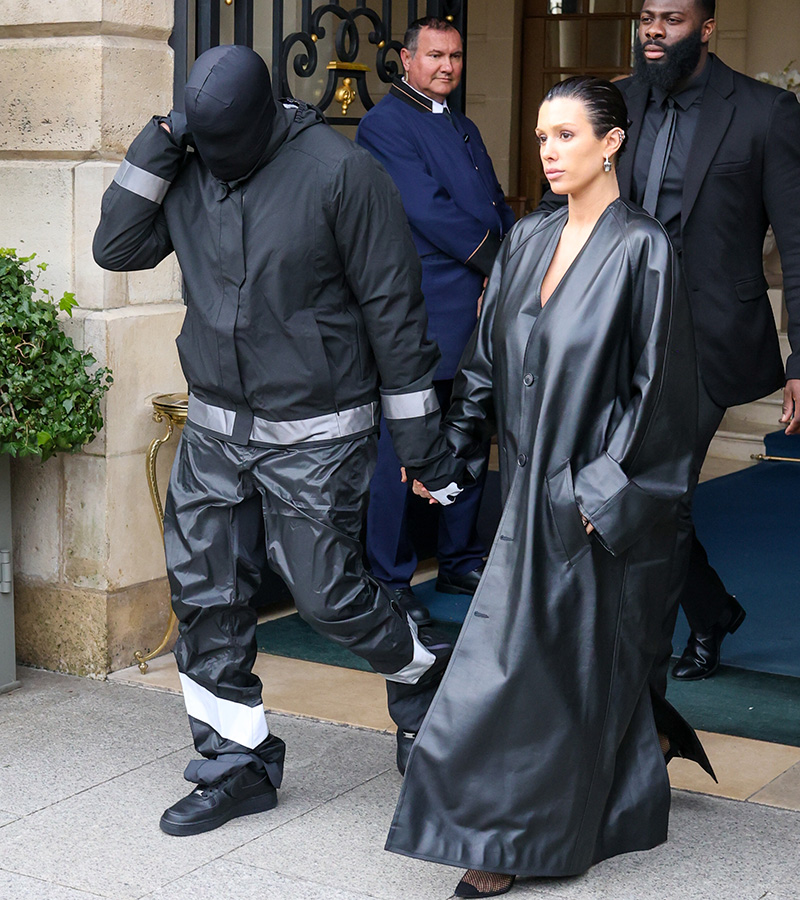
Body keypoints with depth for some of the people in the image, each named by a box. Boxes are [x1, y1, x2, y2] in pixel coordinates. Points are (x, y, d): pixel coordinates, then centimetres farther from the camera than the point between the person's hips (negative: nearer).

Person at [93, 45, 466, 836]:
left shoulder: (338, 171, -15)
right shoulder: (187, 168, 2)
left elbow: (393, 309, -12)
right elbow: (117, 247, -2)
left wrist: (419, 434, -10)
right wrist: (156, 148, -11)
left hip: (315, 435, -5)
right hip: (215, 425, 6)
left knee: (326, 593, -2)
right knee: (204, 594, 6)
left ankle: (420, 672, 30)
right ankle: (238, 762, 21)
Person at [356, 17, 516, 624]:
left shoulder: (465, 129, 22)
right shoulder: (385, 124, -5)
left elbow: (498, 208, 18)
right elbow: (428, 209, -14)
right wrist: (496, 261, -10)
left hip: (479, 313, 8)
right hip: (423, 318, -8)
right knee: (403, 447, -4)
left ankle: (461, 562, 25)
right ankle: (389, 578, 5)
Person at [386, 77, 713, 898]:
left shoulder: (641, 251, -11)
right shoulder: (528, 241, 9)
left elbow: (656, 385, -13)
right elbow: (489, 358, 14)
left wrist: (608, 489, -15)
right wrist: (445, 446, 9)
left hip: (597, 496, -7)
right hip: (531, 487, 7)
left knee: (572, 660, 1)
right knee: (525, 649, 11)